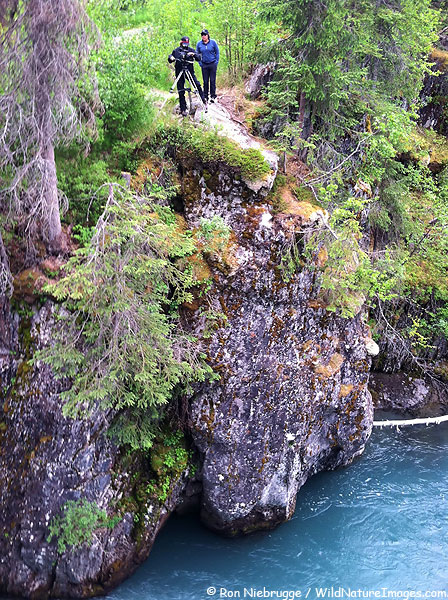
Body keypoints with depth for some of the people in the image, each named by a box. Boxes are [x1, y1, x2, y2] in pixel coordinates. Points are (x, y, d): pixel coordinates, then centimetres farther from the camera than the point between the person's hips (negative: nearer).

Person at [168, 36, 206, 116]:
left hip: (190, 71, 0)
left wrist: (194, 54, -23)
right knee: (181, 91, 0)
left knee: (197, 85, -16)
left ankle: (204, 100, 3)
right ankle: (183, 110, 6)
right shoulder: (176, 50, 6)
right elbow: (170, 60, 12)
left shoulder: (191, 50, 5)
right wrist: (171, 58, -12)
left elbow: (199, 58, -3)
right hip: (179, 72, 0)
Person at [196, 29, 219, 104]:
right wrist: (200, 63, 3)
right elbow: (197, 54, 11)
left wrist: (216, 62, -1)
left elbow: (217, 52, 5)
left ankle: (213, 96, 7)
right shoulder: (199, 44, 1)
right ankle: (205, 97, 11)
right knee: (205, 81, 4)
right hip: (204, 65, 1)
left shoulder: (213, 42, -2)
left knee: (212, 81, -1)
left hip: (213, 64, -1)